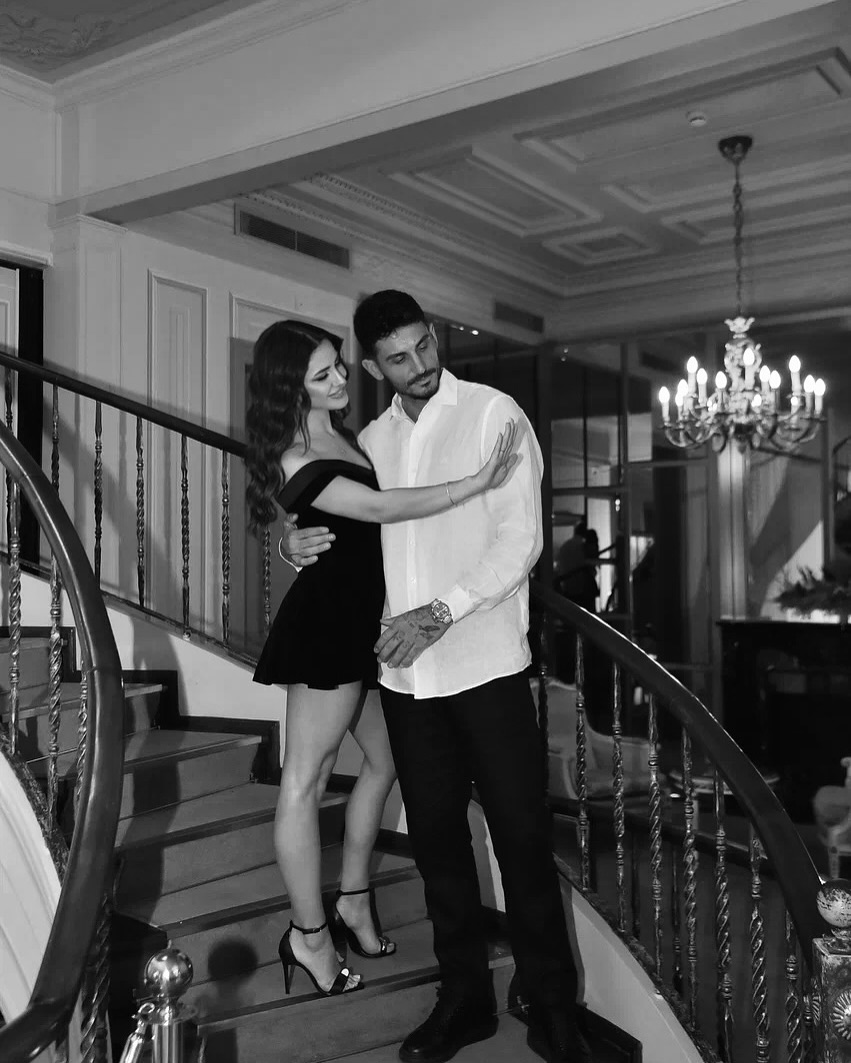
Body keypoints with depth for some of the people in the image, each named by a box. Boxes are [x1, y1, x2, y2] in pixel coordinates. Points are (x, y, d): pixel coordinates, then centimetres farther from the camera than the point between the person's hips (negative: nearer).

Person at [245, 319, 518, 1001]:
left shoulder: (342, 432, 10)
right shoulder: (294, 462, -19)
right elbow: (382, 509, -25)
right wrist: (479, 482, -24)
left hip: (364, 620, 9)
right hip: (325, 624, -9)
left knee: (385, 762, 16)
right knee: (307, 781, 3)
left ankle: (354, 900, 32)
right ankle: (309, 934, 16)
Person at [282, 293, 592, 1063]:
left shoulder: (492, 413, -3)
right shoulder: (372, 439, 11)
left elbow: (521, 538, -10)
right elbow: (358, 532, 23)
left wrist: (441, 612, -20)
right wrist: (301, 541, 1)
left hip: (486, 666, -4)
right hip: (405, 674, 5)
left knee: (521, 834, 2)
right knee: (435, 833, 12)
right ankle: (464, 995, 28)